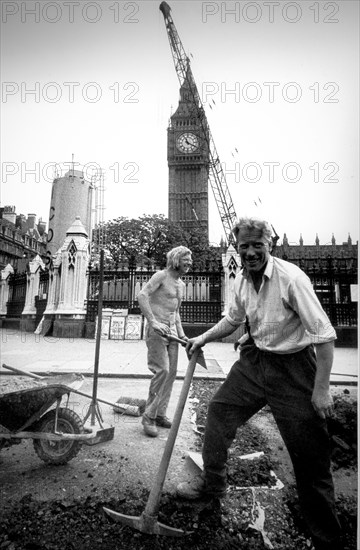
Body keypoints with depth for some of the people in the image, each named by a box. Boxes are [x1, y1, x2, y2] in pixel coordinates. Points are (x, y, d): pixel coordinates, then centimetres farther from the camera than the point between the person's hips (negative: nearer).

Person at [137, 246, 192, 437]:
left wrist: (181, 334, 15)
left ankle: (160, 414, 22)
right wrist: (153, 321, -27)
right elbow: (142, 295, -20)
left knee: (171, 373, 9)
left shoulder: (181, 284, 17)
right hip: (157, 330, -8)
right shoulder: (161, 276, -7)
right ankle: (149, 416, 4)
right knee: (162, 371, -12)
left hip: (172, 331, 8)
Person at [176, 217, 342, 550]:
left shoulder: (291, 277, -21)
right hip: (254, 360, 7)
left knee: (309, 454, 3)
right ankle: (212, 484, 36)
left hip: (292, 367, -6)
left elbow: (324, 335, -19)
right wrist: (203, 338, 10)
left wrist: (321, 388, -19)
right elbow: (233, 319, 19)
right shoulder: (242, 279, 1)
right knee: (219, 410, 11)